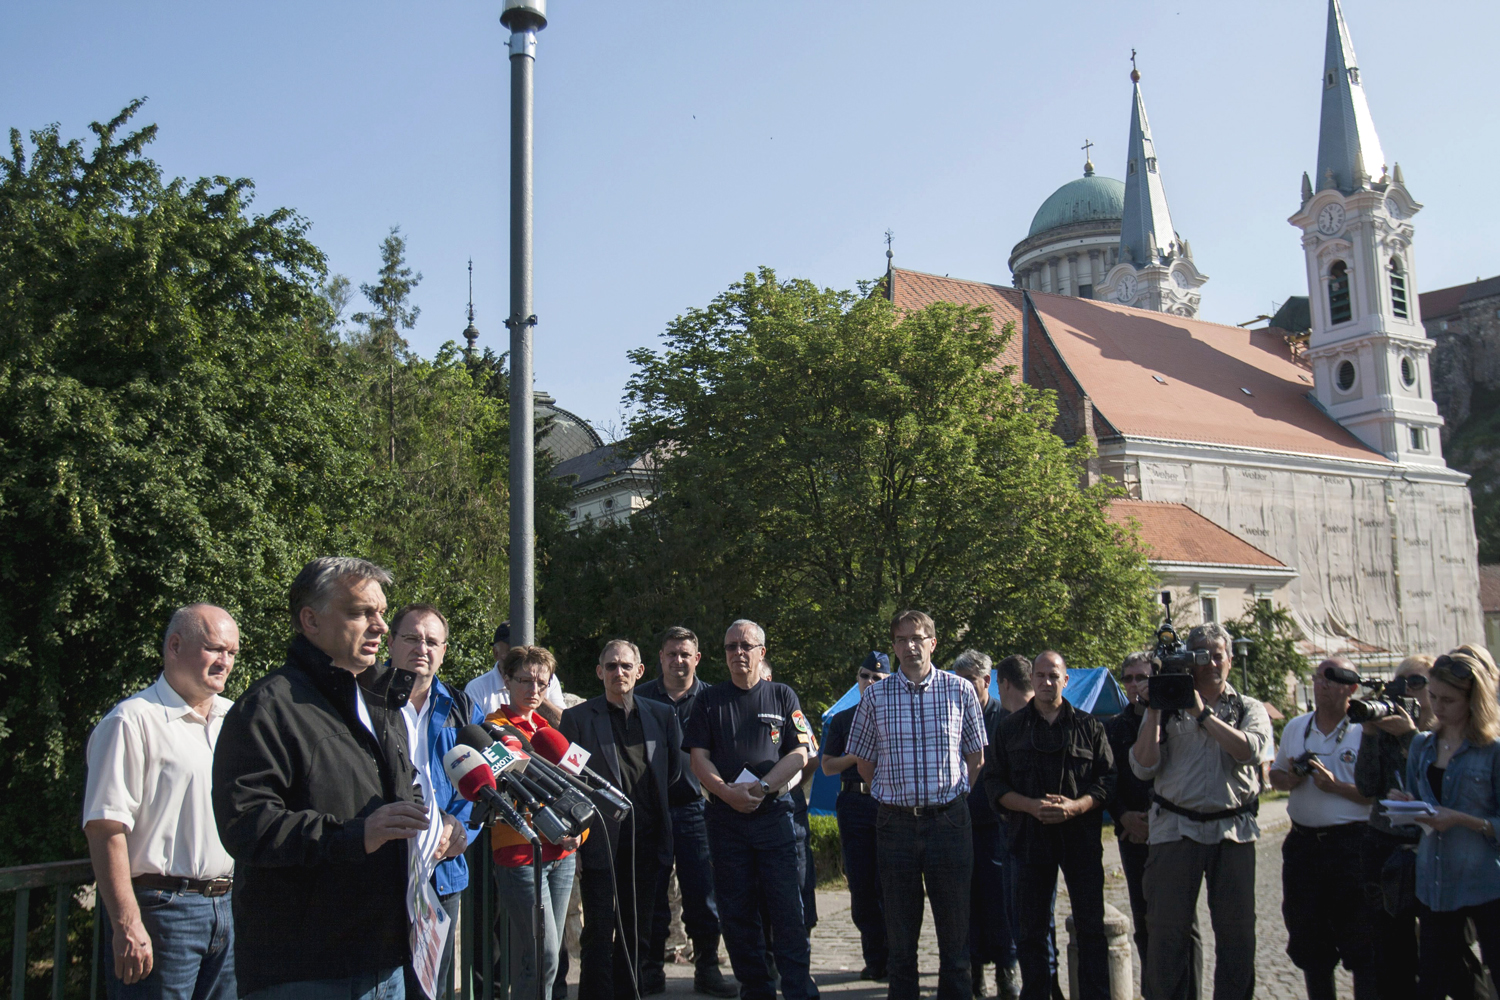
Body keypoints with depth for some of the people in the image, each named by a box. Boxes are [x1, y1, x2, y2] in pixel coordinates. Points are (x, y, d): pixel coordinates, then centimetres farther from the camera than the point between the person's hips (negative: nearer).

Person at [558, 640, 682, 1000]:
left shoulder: (662, 715, 9)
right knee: (599, 934, 0)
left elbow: (674, 768, 17)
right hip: (601, 838, -3)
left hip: (647, 840, 3)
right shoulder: (577, 718, 0)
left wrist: (651, 801, 10)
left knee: (637, 932, 11)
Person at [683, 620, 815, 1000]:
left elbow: (799, 754, 2)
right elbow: (699, 758, 4)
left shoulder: (782, 697, 9)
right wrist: (728, 792, -13)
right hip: (725, 817, 2)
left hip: (775, 814, -1)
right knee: (736, 911, 5)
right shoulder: (709, 701, 11)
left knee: (787, 908, -5)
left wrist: (761, 787, -12)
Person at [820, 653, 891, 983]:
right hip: (854, 805, 2)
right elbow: (827, 766, 11)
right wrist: (857, 756, -4)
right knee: (861, 886, 3)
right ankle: (874, 959, 11)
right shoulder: (843, 719, 14)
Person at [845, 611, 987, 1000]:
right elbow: (864, 763, 10)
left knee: (955, 920, 5)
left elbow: (976, 756, 8)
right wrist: (891, 797, 10)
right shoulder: (875, 696, 2)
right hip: (896, 820, 1)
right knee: (900, 924, 9)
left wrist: (954, 798, 8)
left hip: (949, 818, -1)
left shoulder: (959, 690, 1)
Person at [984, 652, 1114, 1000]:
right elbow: (994, 782, 5)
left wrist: (1074, 807, -13)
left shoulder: (1089, 726, 8)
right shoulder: (1011, 727, 9)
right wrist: (1032, 806, -11)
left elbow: (1109, 778, 3)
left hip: (1081, 837, 0)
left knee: (1091, 927, 1)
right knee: (1031, 928, 5)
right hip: (1031, 837, 1)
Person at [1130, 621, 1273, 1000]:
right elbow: (1143, 768, -2)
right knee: (1167, 930, 2)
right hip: (1176, 829, -1)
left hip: (1233, 830, 1)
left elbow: (1252, 751, -12)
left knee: (1237, 932, 5)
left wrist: (1203, 713, -13)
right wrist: (1153, 713, -8)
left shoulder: (1250, 709, 10)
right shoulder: (1168, 707, 8)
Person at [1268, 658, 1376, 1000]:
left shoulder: (1365, 732, -5)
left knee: (1361, 943, -1)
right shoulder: (1295, 728, 11)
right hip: (1302, 843, 5)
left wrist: (1336, 786, -19)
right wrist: (1288, 780, -2)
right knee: (1308, 939, 14)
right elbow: (1276, 775, 20)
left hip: (1351, 844, -5)